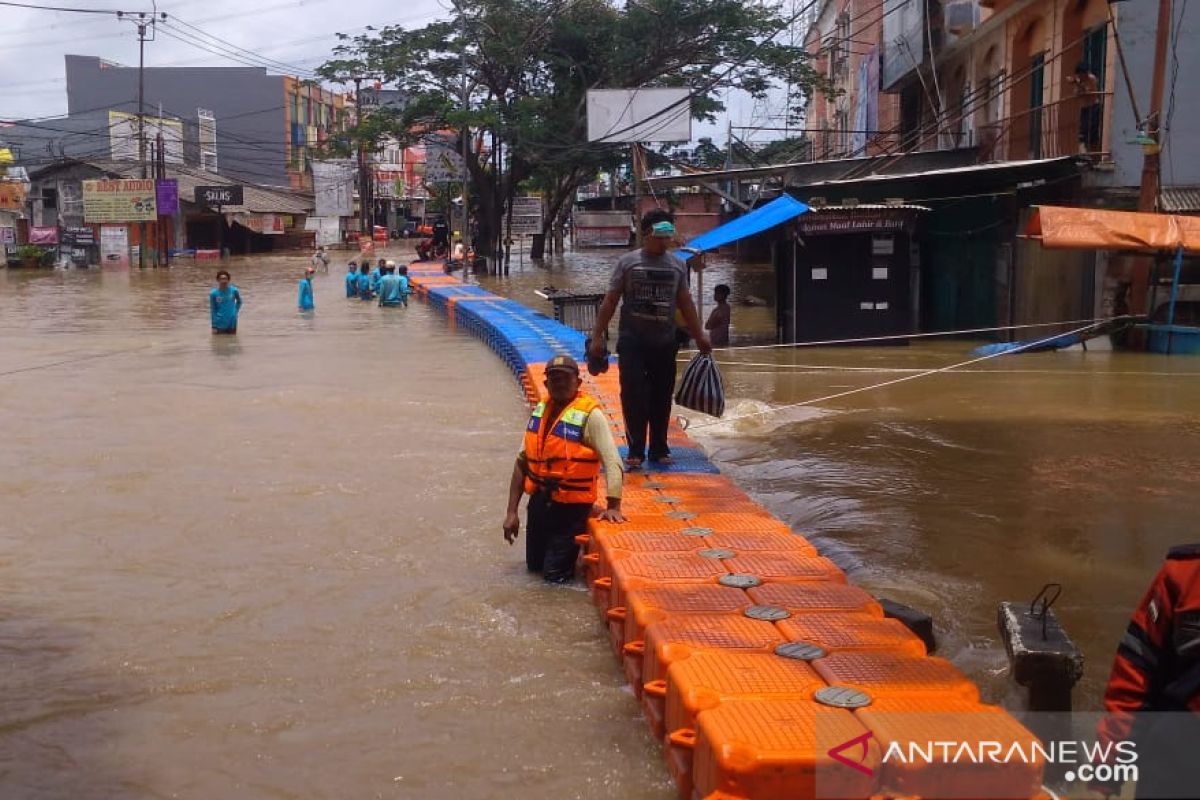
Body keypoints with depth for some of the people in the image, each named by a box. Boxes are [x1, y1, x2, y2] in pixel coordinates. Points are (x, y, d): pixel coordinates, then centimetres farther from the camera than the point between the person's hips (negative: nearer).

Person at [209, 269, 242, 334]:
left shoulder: (234, 290, -6)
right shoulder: (213, 293, -9)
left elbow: (239, 301, 15)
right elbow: (212, 310, -3)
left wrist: (235, 311, 4)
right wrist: (214, 326, -5)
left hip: (231, 324, 1)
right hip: (219, 324, -1)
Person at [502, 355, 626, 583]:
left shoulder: (589, 415, -14)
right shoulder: (540, 411, 5)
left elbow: (612, 462, -20)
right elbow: (522, 462, 9)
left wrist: (613, 506, -29)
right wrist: (511, 512, 7)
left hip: (571, 505, -6)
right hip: (539, 500, 6)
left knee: (555, 575, 0)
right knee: (534, 564, 18)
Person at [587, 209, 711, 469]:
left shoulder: (677, 265, 9)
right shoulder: (628, 262, 0)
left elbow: (685, 303, 16)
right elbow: (610, 302, 1)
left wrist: (699, 336, 14)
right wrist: (597, 336, -3)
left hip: (665, 342, 3)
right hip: (632, 341, -3)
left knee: (662, 398, 7)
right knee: (633, 395, -7)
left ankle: (659, 449, 18)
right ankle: (635, 450, 0)